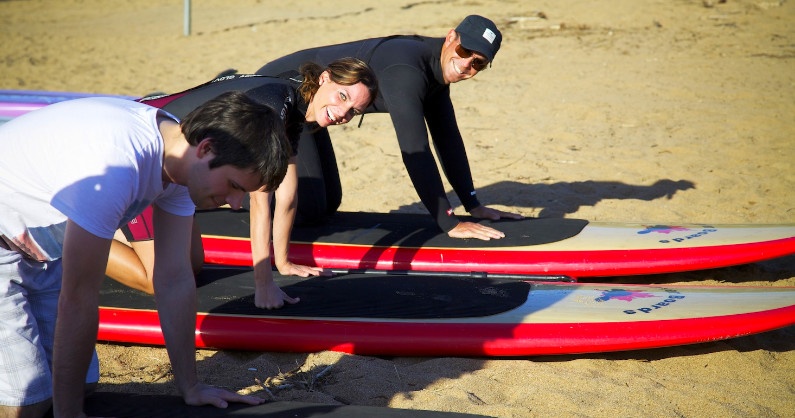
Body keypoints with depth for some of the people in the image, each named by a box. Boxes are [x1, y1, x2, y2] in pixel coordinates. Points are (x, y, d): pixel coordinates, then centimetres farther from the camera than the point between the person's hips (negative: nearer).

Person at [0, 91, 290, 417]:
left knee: (79, 383, 3)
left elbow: (174, 279, -5)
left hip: (40, 254, 8)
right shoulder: (116, 168, -37)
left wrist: (190, 388, -1)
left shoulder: (180, 154, -11)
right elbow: (78, 299, -29)